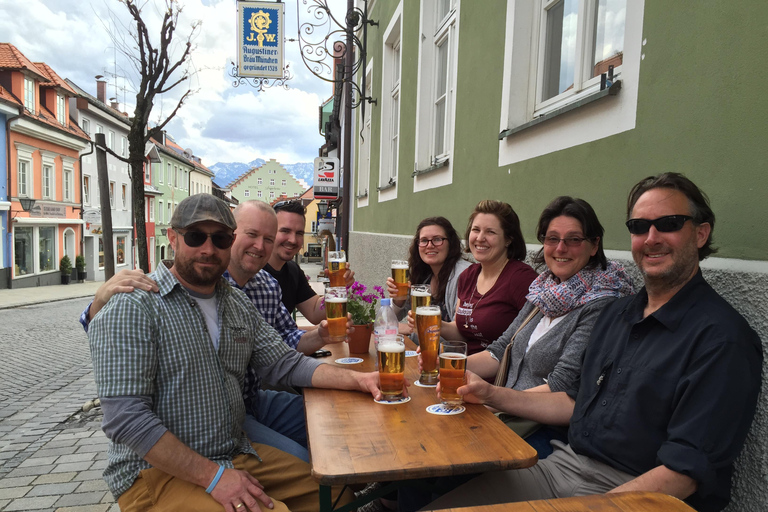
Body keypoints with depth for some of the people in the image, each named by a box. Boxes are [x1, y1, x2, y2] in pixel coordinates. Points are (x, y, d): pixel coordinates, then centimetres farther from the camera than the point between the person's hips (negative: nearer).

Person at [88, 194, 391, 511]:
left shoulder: (238, 303, 8)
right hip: (158, 471, -6)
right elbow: (125, 417, -20)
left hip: (236, 454, 7)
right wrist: (213, 476, -22)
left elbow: (285, 364, 5)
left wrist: (358, 379, -8)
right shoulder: (133, 307, -14)